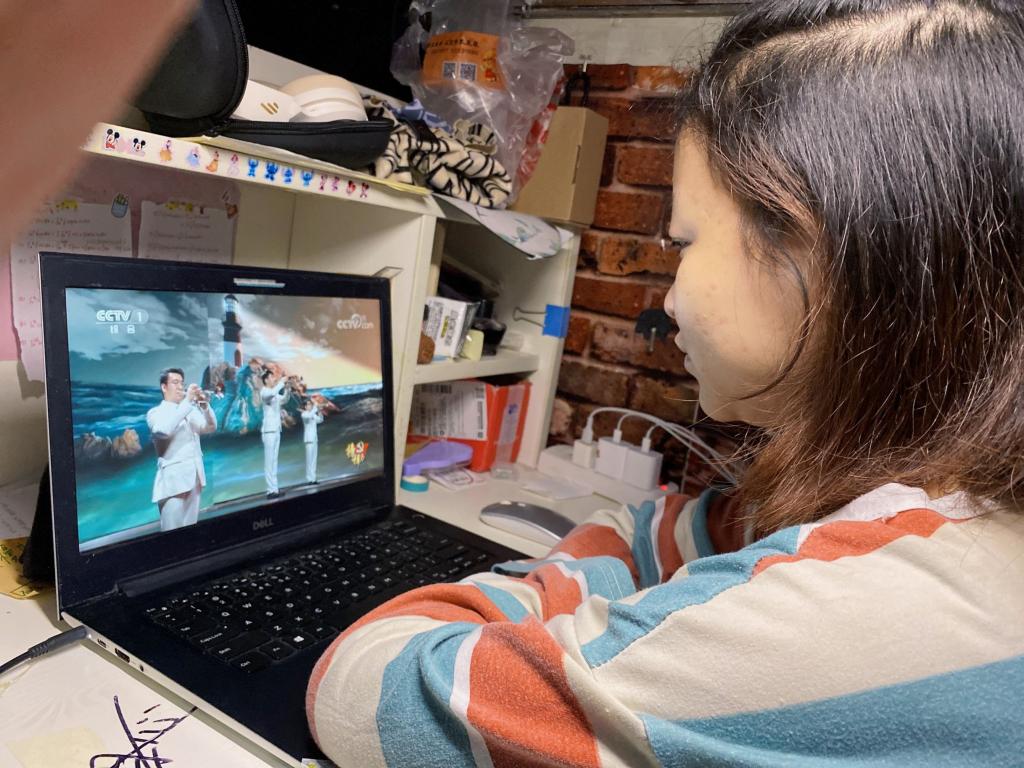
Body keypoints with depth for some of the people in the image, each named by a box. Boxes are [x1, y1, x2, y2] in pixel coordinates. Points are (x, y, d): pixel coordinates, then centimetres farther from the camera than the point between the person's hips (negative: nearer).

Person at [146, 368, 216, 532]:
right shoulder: (155, 412, -1)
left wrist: (204, 404, -10)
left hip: (194, 477, 6)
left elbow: (210, 427, 7)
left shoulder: (189, 411, 16)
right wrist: (187, 401, -21)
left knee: (191, 529, 9)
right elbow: (164, 430, -22)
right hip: (174, 479, -6)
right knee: (173, 531, -9)